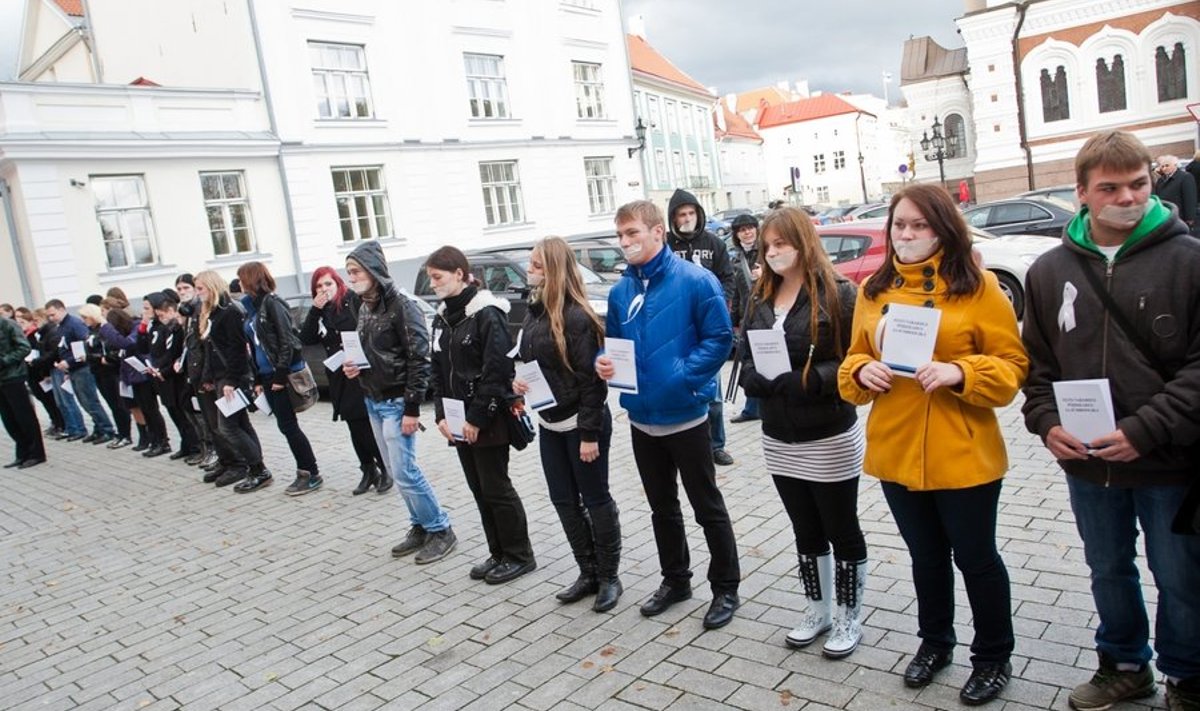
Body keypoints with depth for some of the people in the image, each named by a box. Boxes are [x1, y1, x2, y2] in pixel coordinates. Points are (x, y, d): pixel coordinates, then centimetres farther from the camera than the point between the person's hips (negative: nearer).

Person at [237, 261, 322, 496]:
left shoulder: (271, 302, -11)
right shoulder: (252, 307, 13)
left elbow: (287, 340, -16)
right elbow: (256, 346, 16)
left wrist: (280, 375, -19)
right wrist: (258, 378, 14)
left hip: (284, 374, -8)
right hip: (268, 375, 8)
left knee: (288, 425, -4)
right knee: (285, 425, 10)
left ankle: (312, 474, 4)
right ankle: (304, 471, 17)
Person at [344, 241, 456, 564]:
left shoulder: (401, 305, -15)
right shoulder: (363, 308, 11)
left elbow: (419, 358, -18)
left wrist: (412, 408, -20)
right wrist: (353, 367, 1)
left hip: (396, 403, -8)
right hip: (373, 402, 8)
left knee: (404, 472, -7)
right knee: (396, 472, 12)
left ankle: (440, 529, 8)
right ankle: (420, 528, 24)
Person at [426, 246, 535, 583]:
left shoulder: (487, 314, -13)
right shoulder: (442, 318, 11)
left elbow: (497, 371, -18)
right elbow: (438, 371, 13)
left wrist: (477, 417, -18)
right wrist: (442, 414, 2)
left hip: (487, 420, -8)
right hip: (459, 422, 8)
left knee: (496, 488, 1)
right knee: (479, 490, 14)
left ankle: (519, 556, 16)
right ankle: (498, 553, 27)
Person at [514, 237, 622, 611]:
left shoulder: (576, 317, -18)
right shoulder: (535, 311, 7)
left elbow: (591, 379, -20)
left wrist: (589, 433, -20)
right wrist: (518, 381, -2)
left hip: (581, 423, -8)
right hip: (549, 423, 9)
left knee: (595, 500, 5)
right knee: (564, 501, 14)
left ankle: (609, 577, 20)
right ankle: (588, 573, 28)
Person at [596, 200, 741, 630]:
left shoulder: (694, 281, -13)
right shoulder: (620, 291, 5)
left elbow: (719, 337, -15)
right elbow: (612, 343, 14)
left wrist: (684, 376, -23)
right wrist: (603, 364, -8)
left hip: (685, 416, -6)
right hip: (641, 419, 6)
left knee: (707, 507, 8)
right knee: (662, 507, 20)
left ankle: (726, 589, 25)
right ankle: (675, 580, 37)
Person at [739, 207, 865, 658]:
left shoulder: (838, 293, -11)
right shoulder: (761, 299, 7)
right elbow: (746, 359, 10)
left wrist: (805, 380, -24)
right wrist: (758, 380, -11)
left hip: (830, 438, -5)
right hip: (779, 439, 6)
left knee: (842, 532, 11)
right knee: (806, 532, 19)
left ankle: (850, 618, 28)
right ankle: (818, 611, 35)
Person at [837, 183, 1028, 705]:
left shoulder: (977, 286, -8)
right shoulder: (873, 290, 5)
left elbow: (1012, 364, -8)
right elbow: (854, 360, 11)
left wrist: (959, 373, -24)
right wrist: (862, 371, -11)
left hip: (963, 456, -4)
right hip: (895, 453, 4)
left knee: (975, 557, 12)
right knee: (926, 555, 21)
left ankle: (993, 656, 34)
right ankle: (934, 641, 42)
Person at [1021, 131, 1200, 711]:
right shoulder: (1050, 270, 2)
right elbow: (1036, 360, 8)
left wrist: (1145, 430, -21)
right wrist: (1046, 422, -6)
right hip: (1087, 465, 3)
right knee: (1108, 572, 21)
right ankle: (1124, 664, 42)